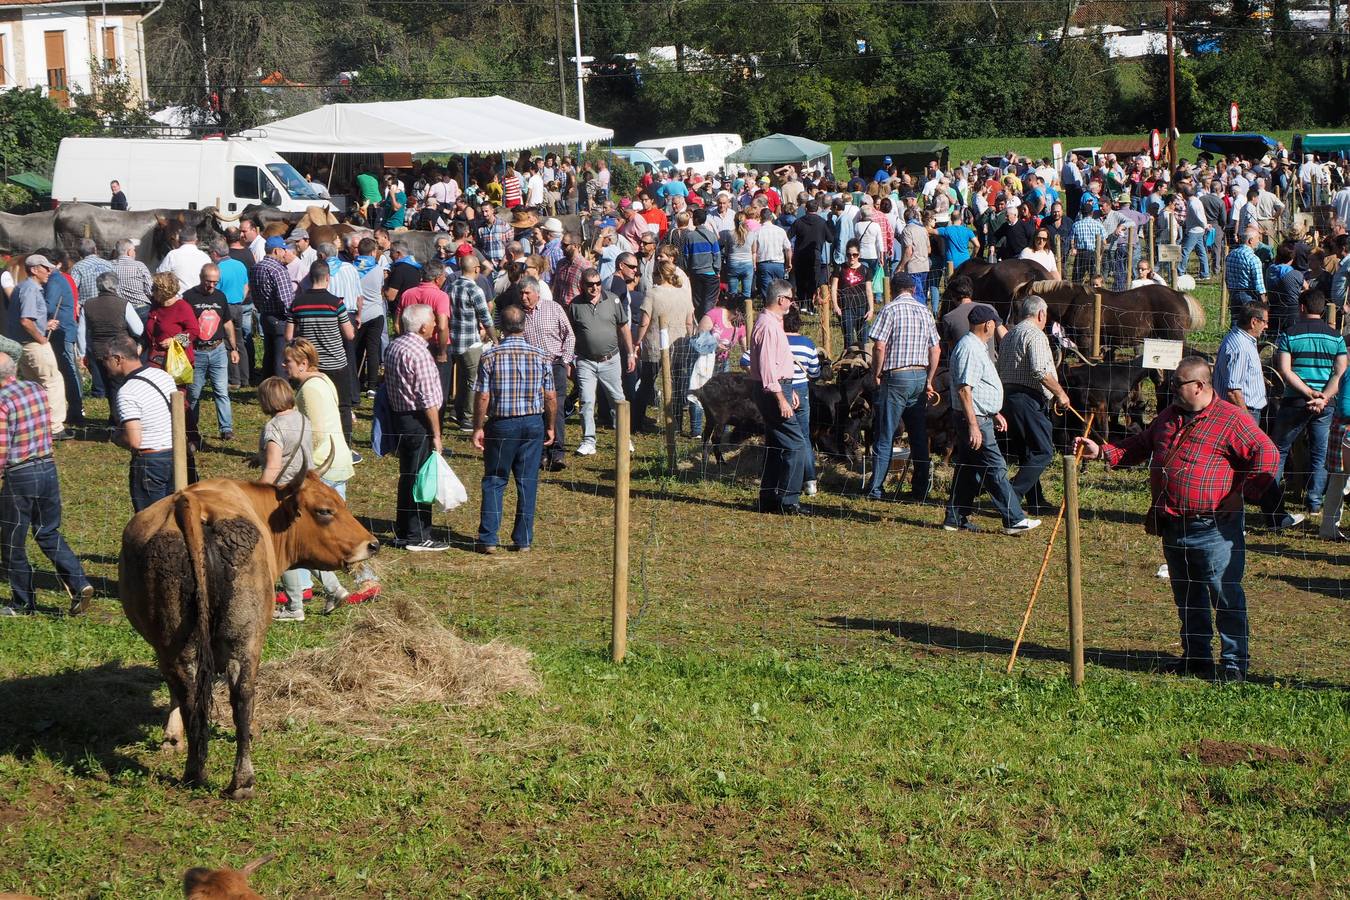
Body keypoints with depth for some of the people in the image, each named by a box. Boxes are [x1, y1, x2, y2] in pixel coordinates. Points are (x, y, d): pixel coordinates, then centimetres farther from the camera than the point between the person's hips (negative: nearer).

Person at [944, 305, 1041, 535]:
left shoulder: (976, 347, 17)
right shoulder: (969, 349, -17)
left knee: (968, 470, 13)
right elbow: (964, 389, -23)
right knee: (995, 470, -8)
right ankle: (1014, 520, -7)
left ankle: (955, 519, 16)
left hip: (978, 419, 11)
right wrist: (973, 425, -26)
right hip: (976, 421, -11)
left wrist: (994, 413, 29)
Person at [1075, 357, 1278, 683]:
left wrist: (1242, 494, -15)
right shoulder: (1169, 416, 15)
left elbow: (1267, 455, -14)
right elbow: (1139, 446, 26)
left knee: (1226, 596, -3)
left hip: (1213, 529, -8)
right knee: (1186, 597, 15)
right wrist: (1102, 452, 13)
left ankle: (1234, 662, 4)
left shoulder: (1231, 419, -10)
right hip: (1172, 526, 8)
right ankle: (1197, 656, 26)